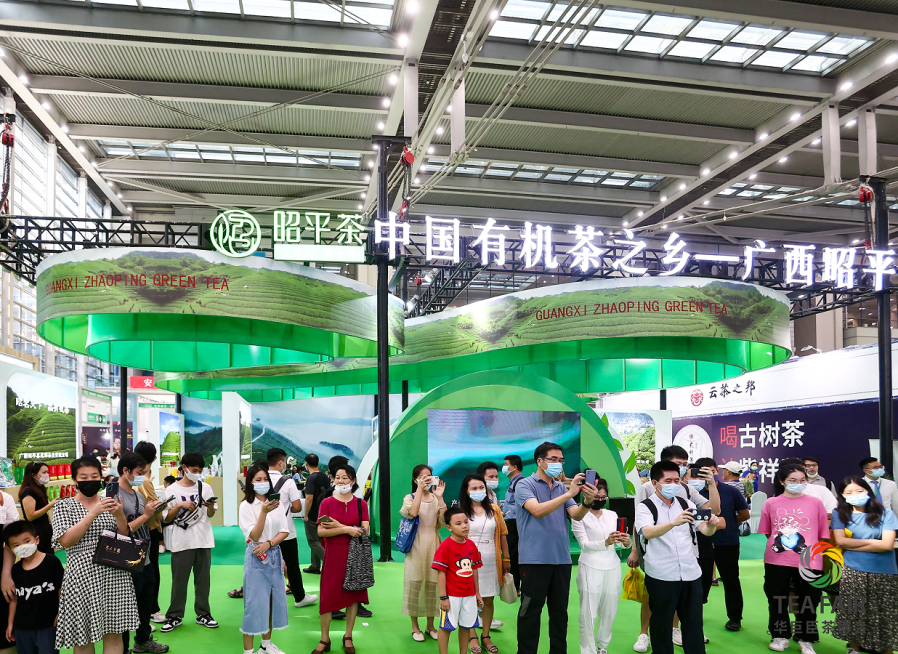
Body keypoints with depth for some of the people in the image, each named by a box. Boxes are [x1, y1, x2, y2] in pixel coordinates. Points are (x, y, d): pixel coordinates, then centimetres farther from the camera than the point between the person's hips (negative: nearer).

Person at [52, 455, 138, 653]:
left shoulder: (109, 503, 11)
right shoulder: (64, 505, 2)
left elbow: (124, 538, 7)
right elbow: (65, 541, -12)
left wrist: (119, 515, -12)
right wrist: (93, 513, -19)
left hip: (115, 576, 2)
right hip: (82, 576, -2)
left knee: (114, 633, 2)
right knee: (82, 636, 5)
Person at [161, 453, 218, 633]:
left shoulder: (205, 488, 7)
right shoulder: (172, 490, 1)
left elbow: (210, 514, 10)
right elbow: (167, 518, 0)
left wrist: (210, 506, -11)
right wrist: (180, 505, -15)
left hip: (203, 540, 2)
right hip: (181, 542, -2)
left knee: (203, 578, 7)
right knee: (179, 580, 3)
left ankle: (203, 614, 17)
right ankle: (175, 616, 14)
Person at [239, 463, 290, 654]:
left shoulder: (276, 503, 5)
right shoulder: (246, 505, -9)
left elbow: (285, 531, 4)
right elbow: (254, 536, -16)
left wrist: (268, 544, -13)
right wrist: (264, 512, -27)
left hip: (274, 556, 5)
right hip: (256, 558, -5)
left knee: (274, 600, 11)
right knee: (255, 602, -4)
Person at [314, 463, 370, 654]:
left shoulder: (360, 504, 2)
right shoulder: (327, 503, -2)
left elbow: (364, 530, -9)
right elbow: (321, 531, -12)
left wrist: (338, 525, -14)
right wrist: (347, 529, -17)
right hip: (333, 554, -1)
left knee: (353, 594, 7)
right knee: (328, 595, 1)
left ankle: (348, 637, 22)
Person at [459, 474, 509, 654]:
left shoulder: (494, 509, 6)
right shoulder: (461, 511, -2)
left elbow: (502, 535, 9)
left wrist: (506, 558, 8)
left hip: (491, 562, 3)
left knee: (489, 599, 9)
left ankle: (485, 636, 21)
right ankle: (473, 637, 14)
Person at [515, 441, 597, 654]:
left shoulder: (562, 488, 12)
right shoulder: (525, 485, -5)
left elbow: (576, 515, 0)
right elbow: (538, 510, -22)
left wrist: (587, 502, -22)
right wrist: (569, 494, -28)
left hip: (562, 558, 6)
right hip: (534, 559, -5)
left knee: (560, 611, 12)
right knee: (530, 611, 1)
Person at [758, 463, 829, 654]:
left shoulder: (815, 503, 2)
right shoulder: (771, 503, 2)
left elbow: (823, 534, 6)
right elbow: (766, 532, 13)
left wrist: (815, 552, 2)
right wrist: (779, 543, 6)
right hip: (777, 561, 1)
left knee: (807, 602, 8)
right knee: (777, 600, 10)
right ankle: (780, 636, 27)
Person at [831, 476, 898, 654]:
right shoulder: (839, 514, 1)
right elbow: (840, 541, -10)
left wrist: (852, 544, -8)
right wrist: (872, 542, -7)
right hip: (853, 573, 1)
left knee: (883, 615, 4)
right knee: (853, 613, 6)